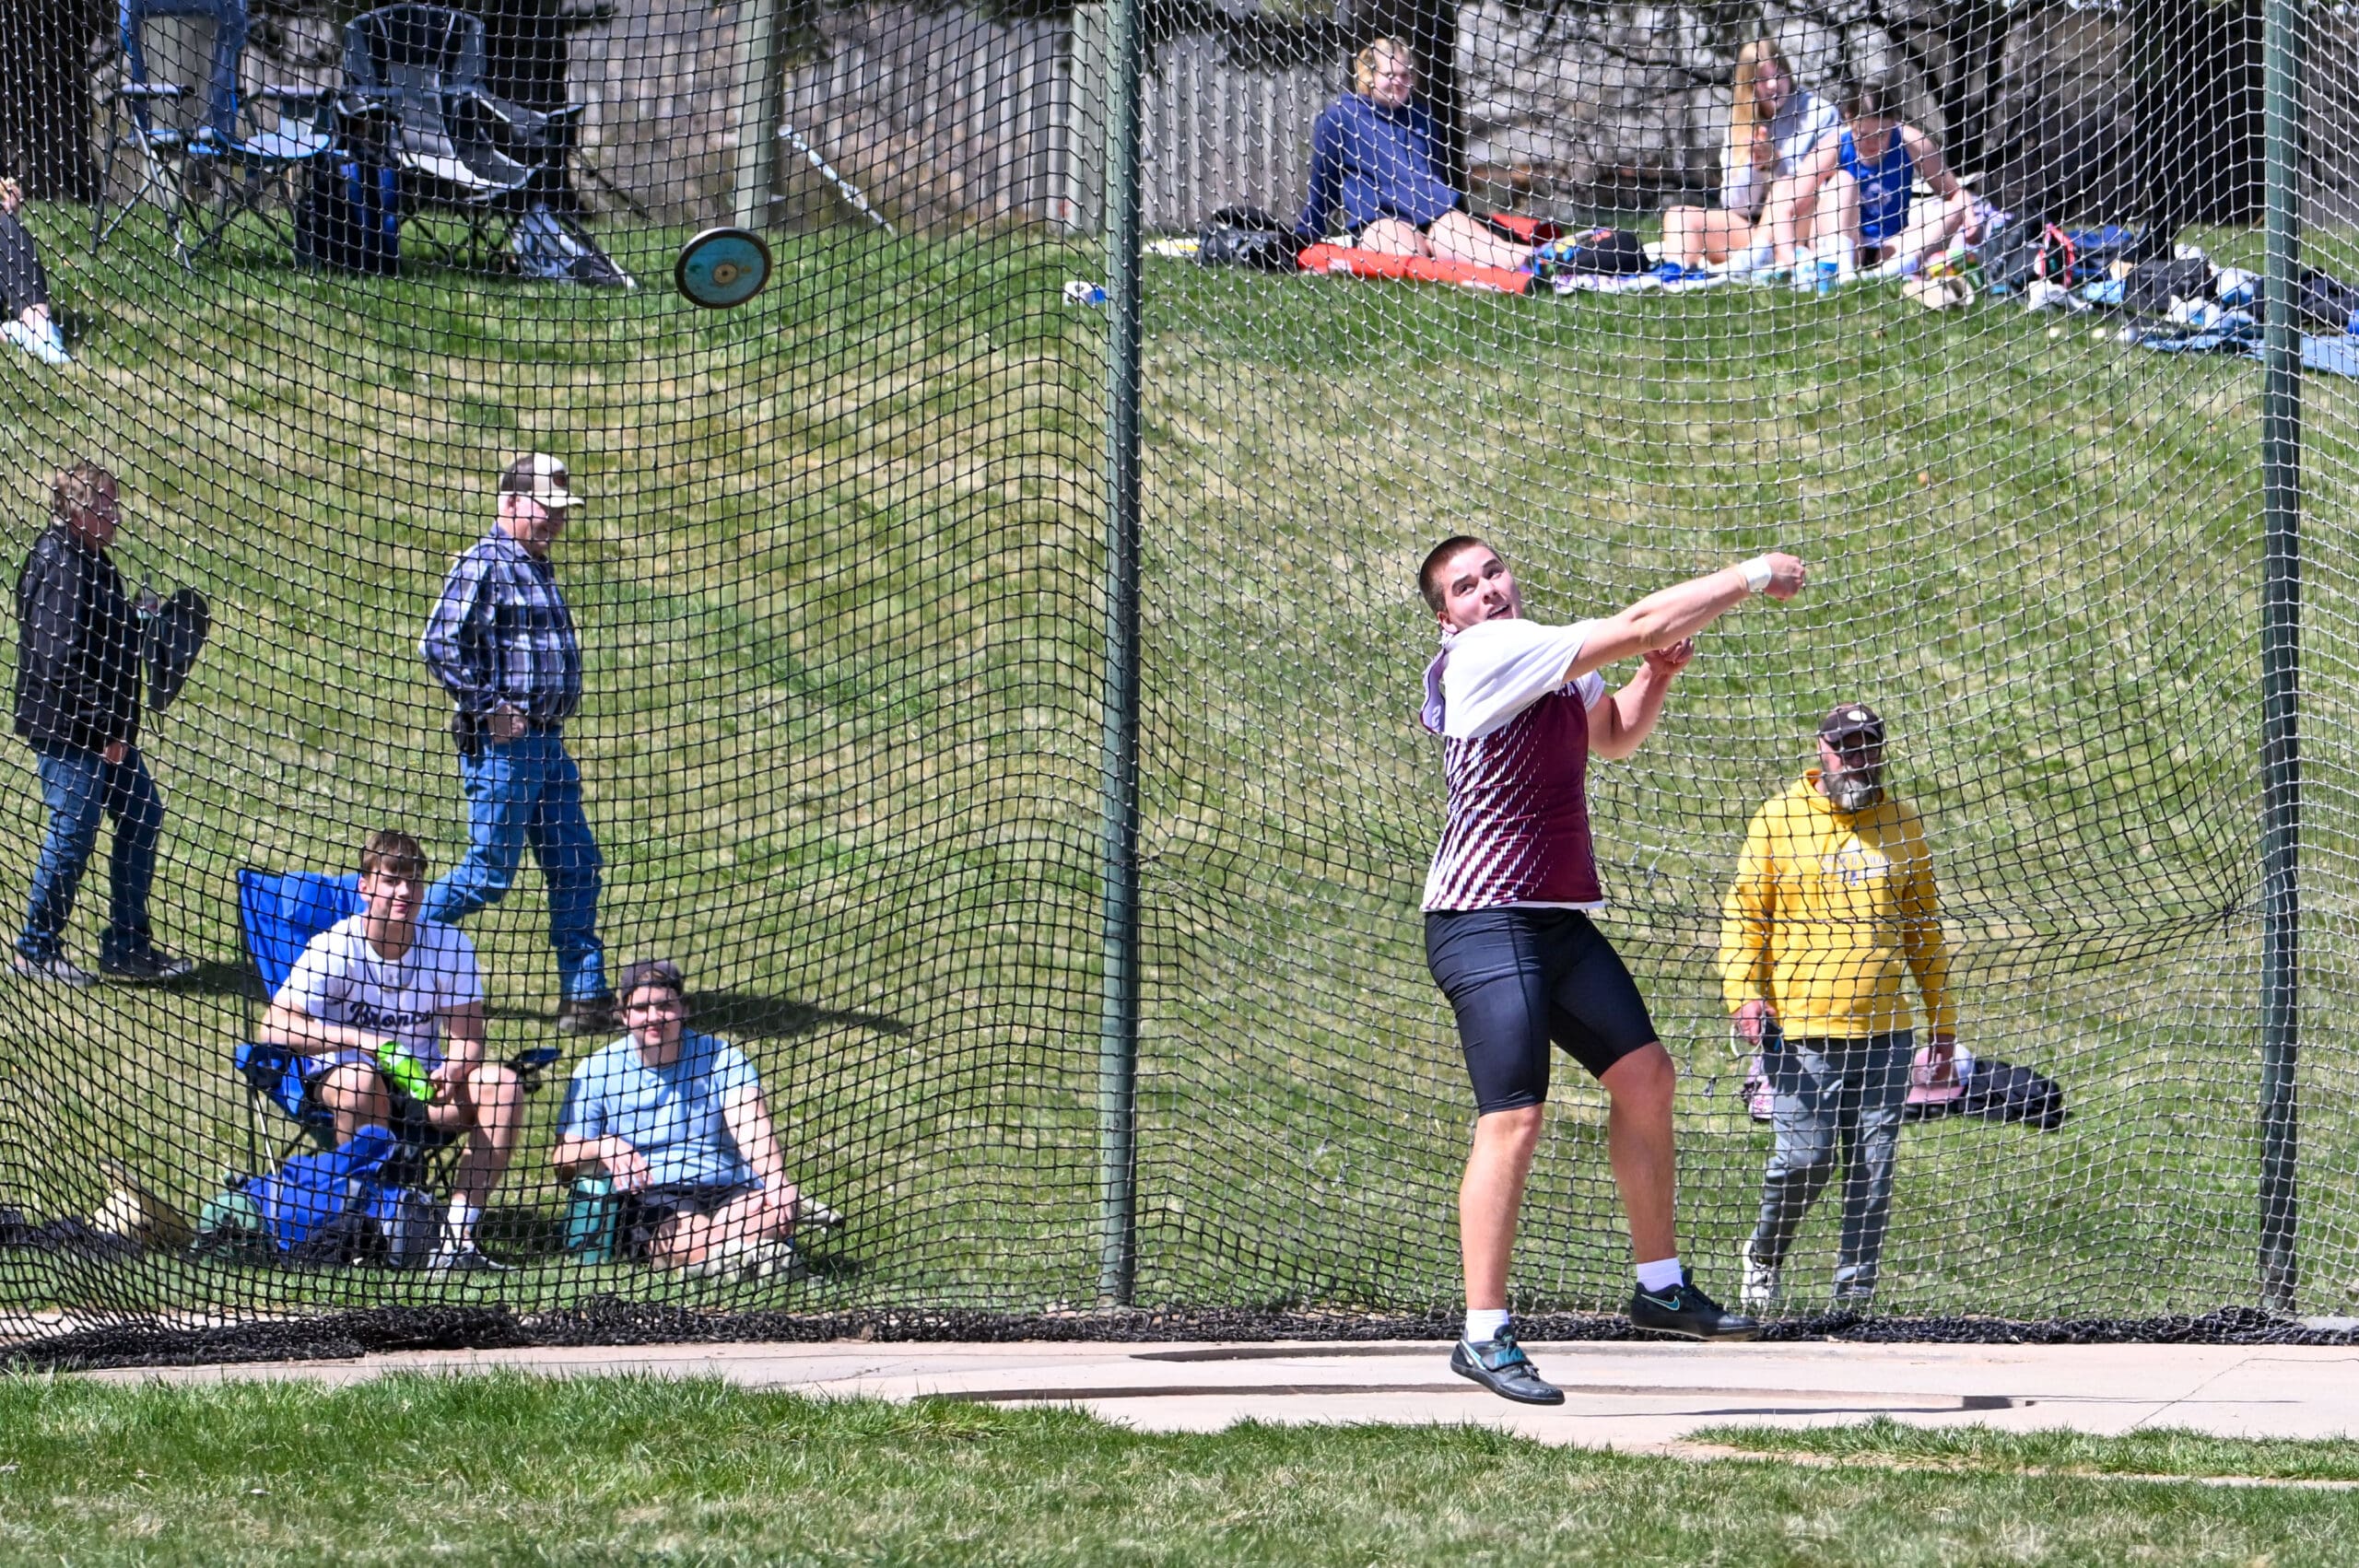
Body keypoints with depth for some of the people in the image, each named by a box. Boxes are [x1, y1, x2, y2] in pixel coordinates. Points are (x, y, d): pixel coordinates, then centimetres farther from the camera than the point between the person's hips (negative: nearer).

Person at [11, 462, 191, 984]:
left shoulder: (88, 559, 11)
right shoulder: (59, 565, -20)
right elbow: (63, 660, -24)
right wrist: (104, 729, -21)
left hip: (105, 728, 10)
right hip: (68, 729, -10)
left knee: (141, 817, 13)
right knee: (73, 834, -3)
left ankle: (128, 946, 21)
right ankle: (36, 950, 11)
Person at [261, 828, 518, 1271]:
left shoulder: (449, 947, -5)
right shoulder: (335, 948, -14)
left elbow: (466, 1039, -6)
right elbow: (276, 1026, -22)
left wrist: (451, 1072, -31)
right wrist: (364, 1040, -33)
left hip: (424, 1089, 3)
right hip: (338, 1080, -3)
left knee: (502, 1084, -23)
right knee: (361, 1084, -39)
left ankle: (458, 1236, -24)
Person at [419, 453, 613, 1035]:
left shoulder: (537, 568, 17)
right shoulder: (485, 565, -12)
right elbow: (441, 644, -21)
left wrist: (551, 720, 17)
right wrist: (490, 709, -19)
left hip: (546, 743, 9)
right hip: (502, 744, -9)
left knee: (576, 865, 6)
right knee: (490, 870, -6)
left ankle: (584, 993, 10)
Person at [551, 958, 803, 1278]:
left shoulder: (719, 1057, 6)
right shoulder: (597, 1072, 8)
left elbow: (751, 1123, -12)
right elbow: (564, 1160, 5)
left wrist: (776, 1180, -32)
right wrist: (601, 1148, -20)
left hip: (727, 1190, 1)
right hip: (643, 1197, -1)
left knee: (774, 1216, -36)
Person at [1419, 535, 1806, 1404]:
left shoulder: (1553, 670, 15)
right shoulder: (1486, 655, -14)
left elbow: (1615, 733, 32)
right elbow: (1634, 626, -16)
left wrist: (1656, 675, 10)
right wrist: (1752, 577, -8)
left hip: (1559, 919, 10)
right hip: (1486, 923, -10)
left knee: (1644, 1073, 13)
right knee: (1513, 1119, -14)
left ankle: (1660, 1285, 25)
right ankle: (1485, 1337, -13)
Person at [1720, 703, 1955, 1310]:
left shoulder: (1902, 826, 14)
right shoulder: (1779, 820, 4)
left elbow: (1924, 926, 20)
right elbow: (1744, 913, 3)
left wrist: (1942, 1020, 17)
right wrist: (1746, 993, -11)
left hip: (1883, 1030, 3)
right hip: (1800, 1030, -3)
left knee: (1873, 1168, -2)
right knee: (1805, 1158, -9)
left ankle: (1855, 1293, 4)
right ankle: (1762, 1259, 16)